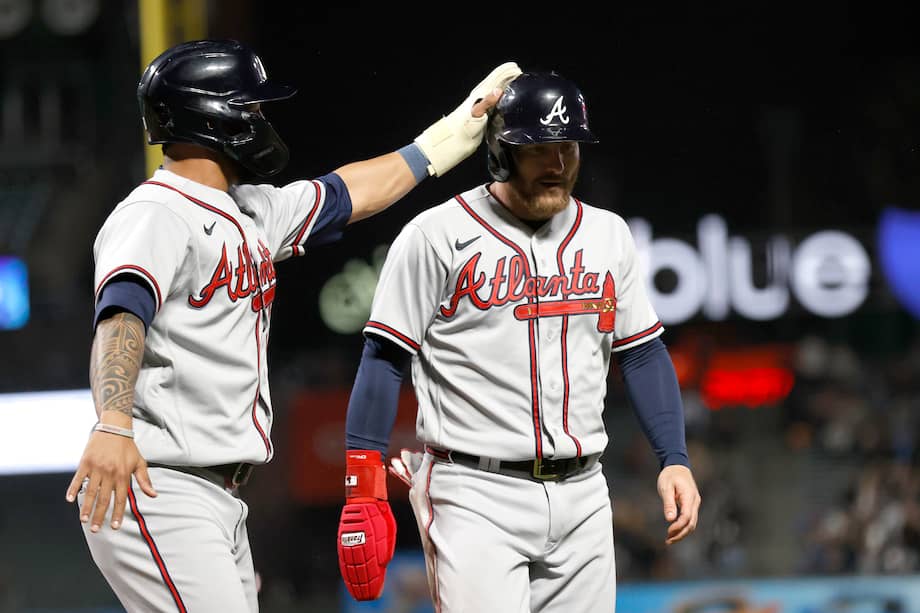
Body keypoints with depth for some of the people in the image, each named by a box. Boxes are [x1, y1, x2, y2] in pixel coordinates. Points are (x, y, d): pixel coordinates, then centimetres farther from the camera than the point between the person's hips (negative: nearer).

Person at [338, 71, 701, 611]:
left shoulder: (608, 234, 12)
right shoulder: (438, 236, -5)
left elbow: (643, 353, 16)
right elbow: (385, 358, -5)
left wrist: (675, 460, 4)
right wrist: (364, 486, -12)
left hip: (582, 499, 6)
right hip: (475, 497, -5)